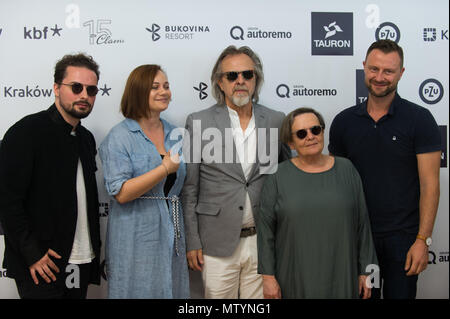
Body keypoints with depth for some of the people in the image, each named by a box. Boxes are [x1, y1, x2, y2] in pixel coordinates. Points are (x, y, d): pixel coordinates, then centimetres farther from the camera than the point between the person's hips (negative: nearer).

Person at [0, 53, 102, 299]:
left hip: (82, 264, 7)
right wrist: (33, 254, -16)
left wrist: (95, 250, 13)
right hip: (41, 267, -6)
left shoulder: (86, 138, 11)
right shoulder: (27, 131, -11)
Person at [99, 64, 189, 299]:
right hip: (135, 238, -5)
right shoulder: (120, 137, -9)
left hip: (171, 235, 6)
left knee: (171, 290, 12)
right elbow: (121, 193, -17)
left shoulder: (175, 135, 10)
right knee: (140, 291, 4)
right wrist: (165, 168, -22)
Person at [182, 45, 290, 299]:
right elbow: (189, 188, -1)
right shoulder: (199, 122, -2)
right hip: (218, 243, -2)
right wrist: (192, 242, -3)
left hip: (263, 241, 2)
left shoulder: (276, 121, 4)